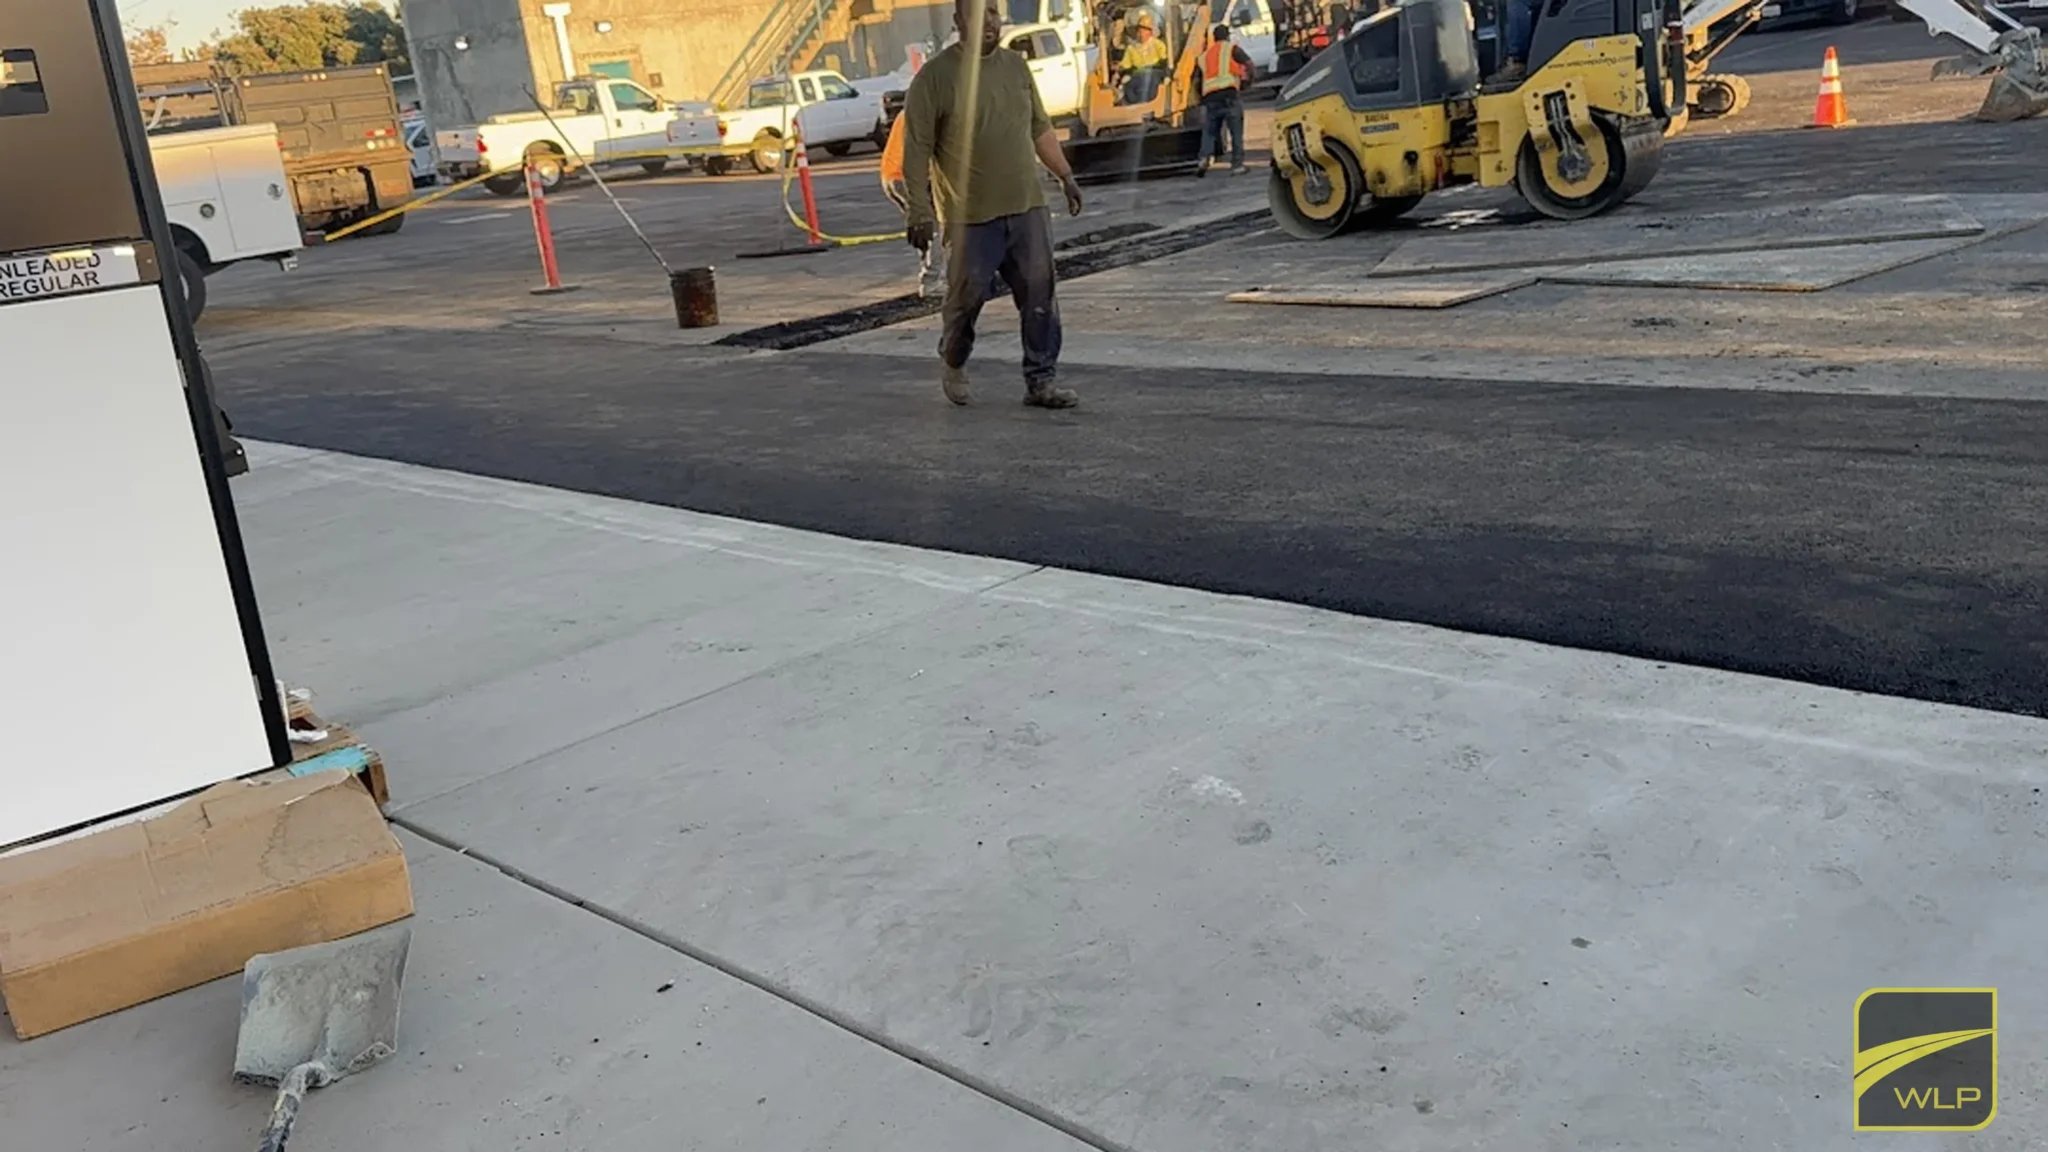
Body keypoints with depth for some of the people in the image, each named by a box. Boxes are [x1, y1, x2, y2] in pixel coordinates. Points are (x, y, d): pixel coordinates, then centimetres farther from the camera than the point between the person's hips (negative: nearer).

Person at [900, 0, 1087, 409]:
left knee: (1039, 297, 1)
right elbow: (917, 149, -9)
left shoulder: (1015, 65, 12)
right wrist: (921, 210, -14)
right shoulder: (935, 76, -6)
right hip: (972, 217, -4)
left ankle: (1041, 381, 9)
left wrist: (1065, 176, 18)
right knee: (967, 297, 6)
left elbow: (1040, 129, 21)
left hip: (1028, 208, 5)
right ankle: (952, 364, 32)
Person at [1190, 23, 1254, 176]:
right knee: (1236, 131, 2)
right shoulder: (1231, 48, 10)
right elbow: (1249, 65, 1)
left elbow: (1196, 82, 18)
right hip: (1229, 94, -4)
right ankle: (1237, 164, -2)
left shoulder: (1203, 56, 23)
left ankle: (1203, 159, -12)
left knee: (1209, 132, 10)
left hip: (1210, 98, 4)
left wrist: (1202, 95, 30)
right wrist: (1245, 81, 13)